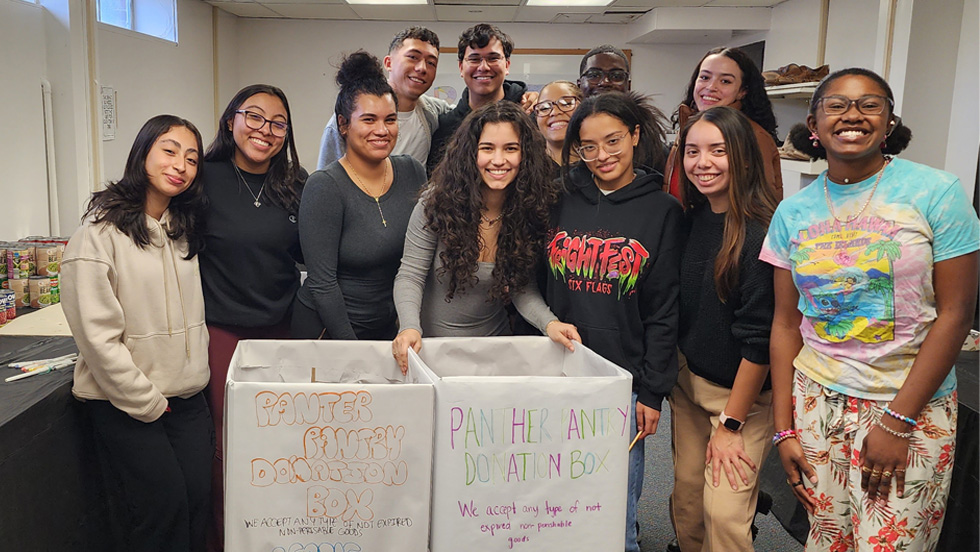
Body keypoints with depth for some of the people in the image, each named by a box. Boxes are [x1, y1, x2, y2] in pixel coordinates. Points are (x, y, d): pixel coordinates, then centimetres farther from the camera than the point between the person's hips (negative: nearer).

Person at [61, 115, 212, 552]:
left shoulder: (184, 230, 10)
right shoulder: (100, 232, -13)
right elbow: (97, 335, -16)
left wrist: (198, 379, 7)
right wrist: (146, 404, -12)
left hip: (187, 397, 6)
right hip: (124, 402, -5)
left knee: (198, 498, 2)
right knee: (164, 502, -4)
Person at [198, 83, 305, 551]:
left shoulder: (296, 184, 4)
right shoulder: (205, 178, -6)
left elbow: (309, 255, 13)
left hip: (281, 328, 3)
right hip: (221, 331, -3)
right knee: (229, 445, 4)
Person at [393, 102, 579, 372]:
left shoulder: (531, 209, -11)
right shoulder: (436, 202, -18)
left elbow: (522, 287, -6)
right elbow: (410, 275, -15)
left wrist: (548, 322, -24)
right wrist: (410, 327, -32)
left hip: (493, 338, 3)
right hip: (430, 342, -2)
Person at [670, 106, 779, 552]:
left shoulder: (761, 231, -19)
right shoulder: (689, 220, 2)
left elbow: (759, 338, -18)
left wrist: (730, 424, -14)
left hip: (742, 391, -6)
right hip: (688, 381, 6)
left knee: (724, 511, -3)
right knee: (686, 498, 14)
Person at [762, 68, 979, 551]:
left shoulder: (936, 193, -6)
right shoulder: (792, 212, 3)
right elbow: (786, 323, 4)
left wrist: (897, 422, -12)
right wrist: (783, 428, 1)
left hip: (913, 407, -2)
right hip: (818, 401, 3)